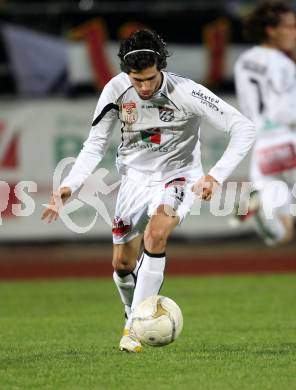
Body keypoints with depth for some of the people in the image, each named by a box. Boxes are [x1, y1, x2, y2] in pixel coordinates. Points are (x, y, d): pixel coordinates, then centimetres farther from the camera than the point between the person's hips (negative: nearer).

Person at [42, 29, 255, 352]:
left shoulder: (186, 93, -25)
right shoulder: (116, 90, -16)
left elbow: (243, 128, -23)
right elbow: (95, 144, -5)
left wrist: (216, 176, -34)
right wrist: (69, 185, -19)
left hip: (177, 176, -4)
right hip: (135, 177, 4)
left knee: (155, 234, -31)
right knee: (122, 264, 3)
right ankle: (132, 317, 35)